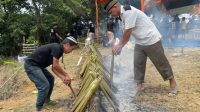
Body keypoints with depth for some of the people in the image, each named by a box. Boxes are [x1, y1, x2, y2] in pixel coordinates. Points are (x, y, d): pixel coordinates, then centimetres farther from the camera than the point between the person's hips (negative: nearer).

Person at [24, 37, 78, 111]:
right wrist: (66, 75, -10)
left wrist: (63, 78, 1)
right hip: (30, 65, -11)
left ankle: (47, 100, 32)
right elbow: (55, 66, -21)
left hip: (37, 65, 11)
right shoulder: (56, 48, -19)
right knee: (44, 85, -15)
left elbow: (54, 68, 11)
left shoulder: (58, 50, 10)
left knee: (50, 79, 20)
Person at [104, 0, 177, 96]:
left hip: (151, 40, -9)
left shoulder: (129, 12, -24)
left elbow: (128, 32, -23)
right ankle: (139, 85, 23)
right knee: (138, 63, 10)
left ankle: (172, 83, 20)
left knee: (161, 62, 3)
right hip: (139, 42, 9)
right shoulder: (123, 15, 6)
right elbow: (125, 34, 9)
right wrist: (119, 46, 2)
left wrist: (119, 45, -12)